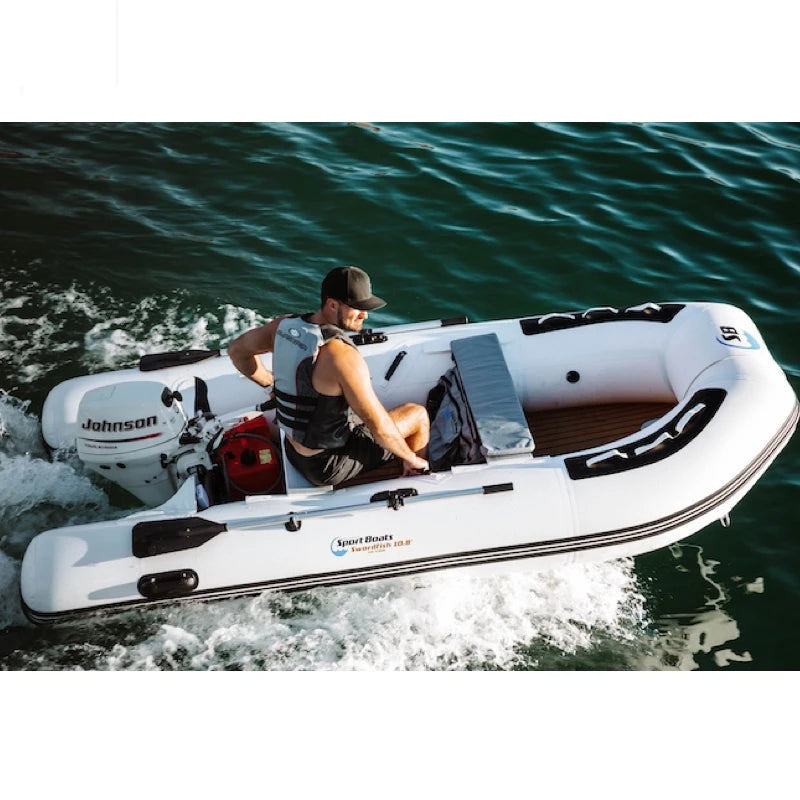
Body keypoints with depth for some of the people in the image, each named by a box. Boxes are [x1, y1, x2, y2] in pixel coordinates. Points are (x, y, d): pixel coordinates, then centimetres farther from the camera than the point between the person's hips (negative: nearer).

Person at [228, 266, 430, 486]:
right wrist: (411, 457, -8)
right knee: (417, 414, 8)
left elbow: (237, 350, 10)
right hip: (327, 467, -7)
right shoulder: (343, 356, -31)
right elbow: (379, 427, -25)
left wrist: (273, 383, 17)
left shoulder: (286, 325, -8)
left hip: (295, 452, 7)